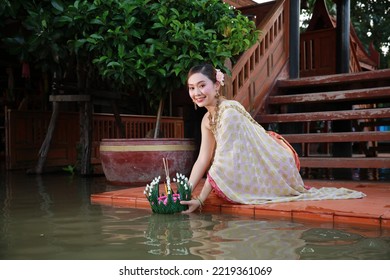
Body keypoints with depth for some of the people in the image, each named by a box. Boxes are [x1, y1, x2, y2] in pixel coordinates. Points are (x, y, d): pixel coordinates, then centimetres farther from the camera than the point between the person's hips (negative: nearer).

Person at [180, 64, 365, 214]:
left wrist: (200, 200, -27)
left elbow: (222, 162, -29)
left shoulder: (229, 111, -26)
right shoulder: (207, 120, 0)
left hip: (277, 162, -8)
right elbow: (203, 160, 1)